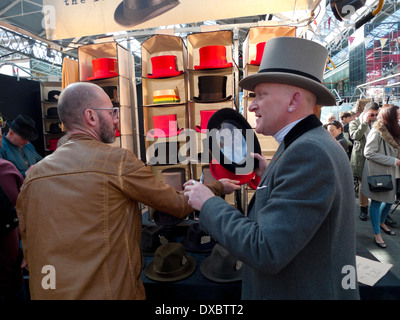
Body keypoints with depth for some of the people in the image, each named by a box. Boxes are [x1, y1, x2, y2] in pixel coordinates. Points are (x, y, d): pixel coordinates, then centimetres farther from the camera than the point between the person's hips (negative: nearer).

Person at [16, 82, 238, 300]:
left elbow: (29, 248, 6)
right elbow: (179, 206, -9)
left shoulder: (34, 174, -1)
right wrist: (218, 187, 7)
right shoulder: (118, 160, -18)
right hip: (112, 292, -5)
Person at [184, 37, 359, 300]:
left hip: (303, 292, -8)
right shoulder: (317, 143, 2)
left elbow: (266, 253, -31)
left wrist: (209, 204, -20)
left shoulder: (308, 152, -28)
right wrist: (269, 176, 2)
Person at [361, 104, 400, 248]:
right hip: (376, 173, -8)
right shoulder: (377, 132, -17)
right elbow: (369, 153, -22)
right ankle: (377, 234, 11)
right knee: (376, 202, 0)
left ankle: (381, 223, 39)